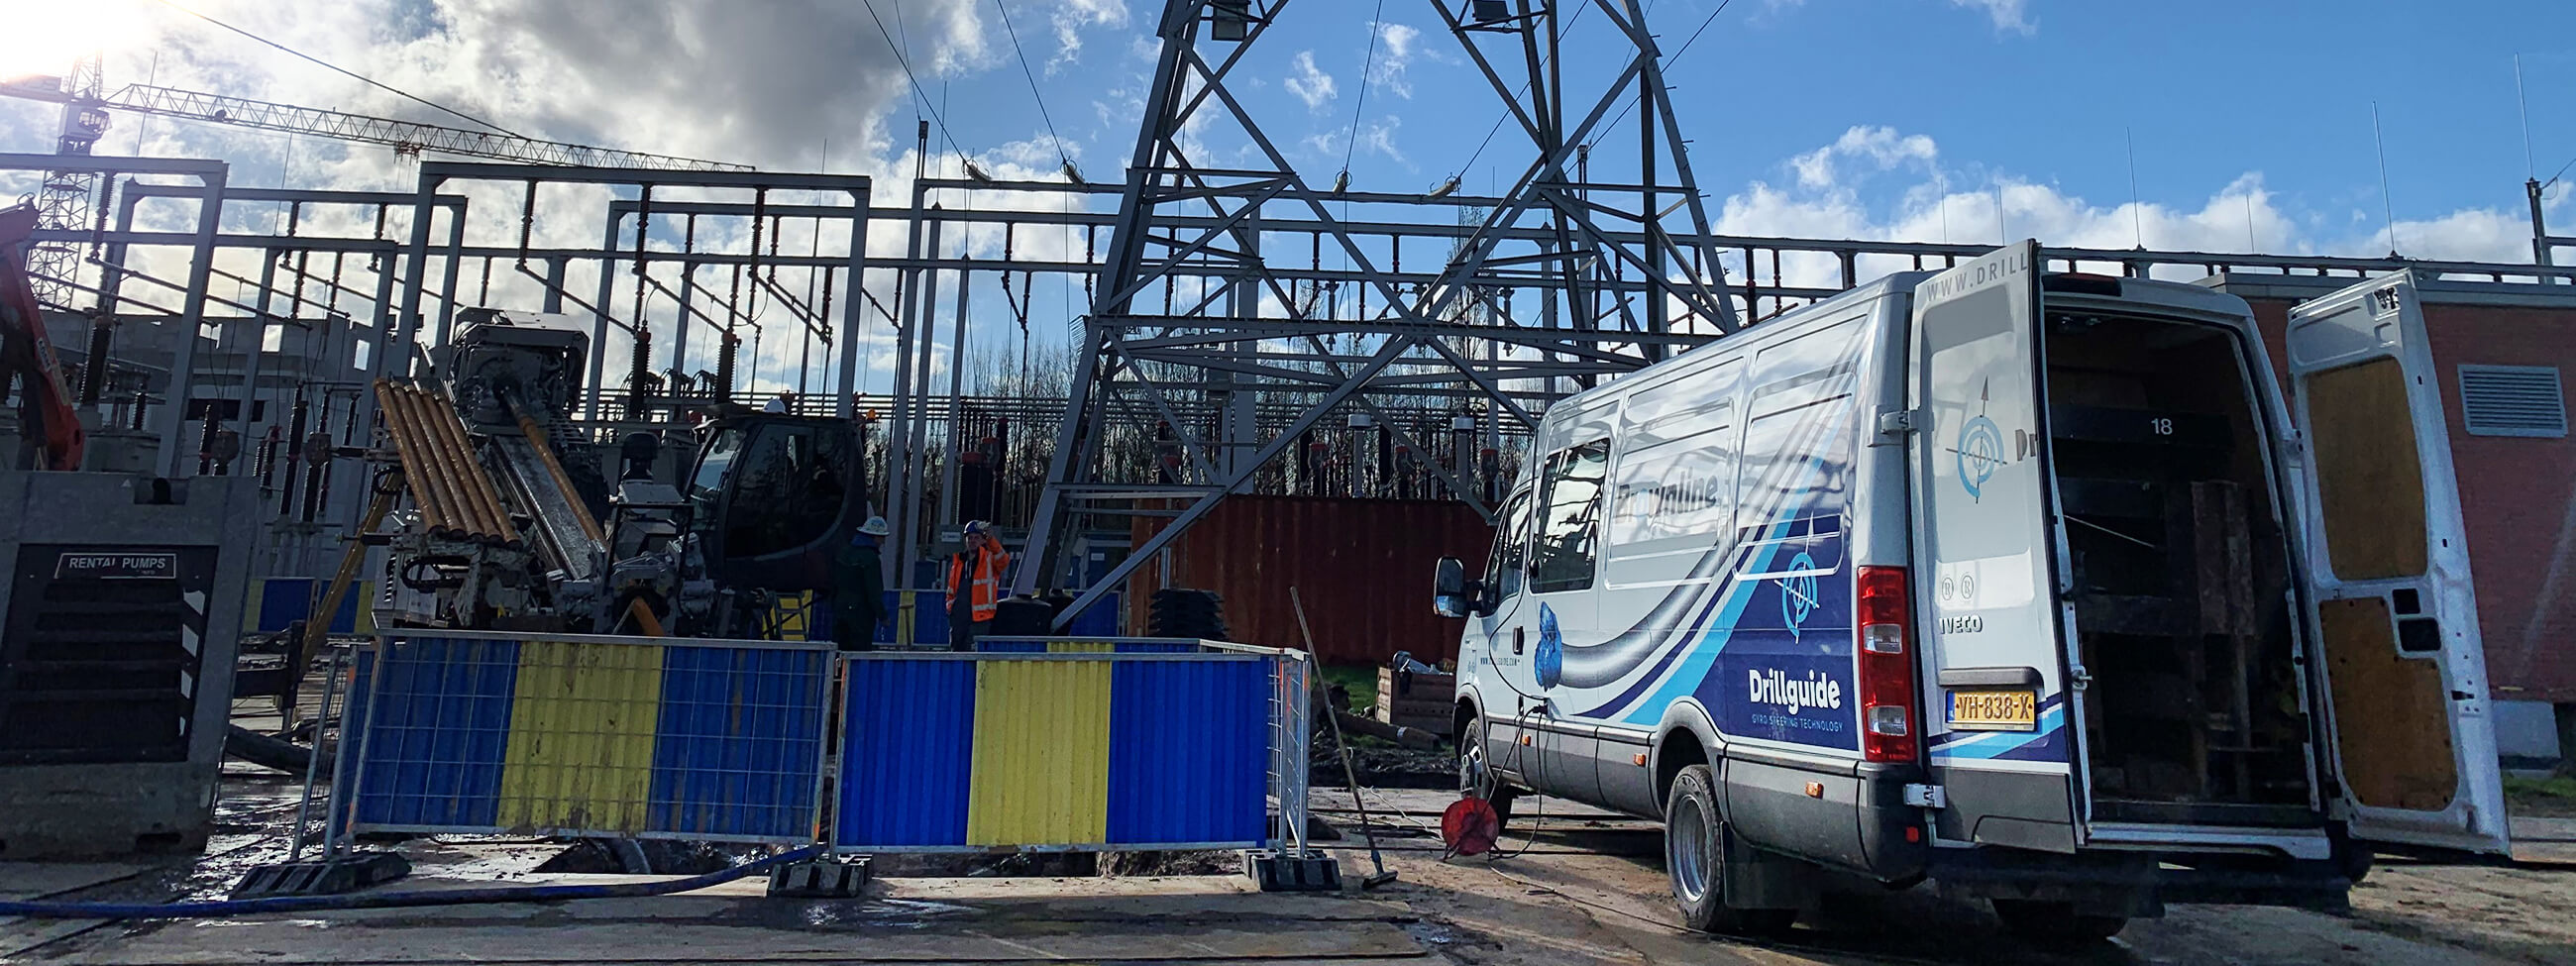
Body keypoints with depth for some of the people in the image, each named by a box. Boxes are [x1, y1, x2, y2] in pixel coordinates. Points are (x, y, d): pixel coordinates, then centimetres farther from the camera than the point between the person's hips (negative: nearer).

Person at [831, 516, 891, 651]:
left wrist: (834, 608, 22)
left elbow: (833, 584, 14)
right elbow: (874, 593, -18)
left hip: (840, 608, 7)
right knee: (862, 650, -2)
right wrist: (882, 616, -10)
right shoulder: (871, 559, -17)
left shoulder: (843, 551, 8)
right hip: (861, 613, -7)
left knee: (839, 650, 11)